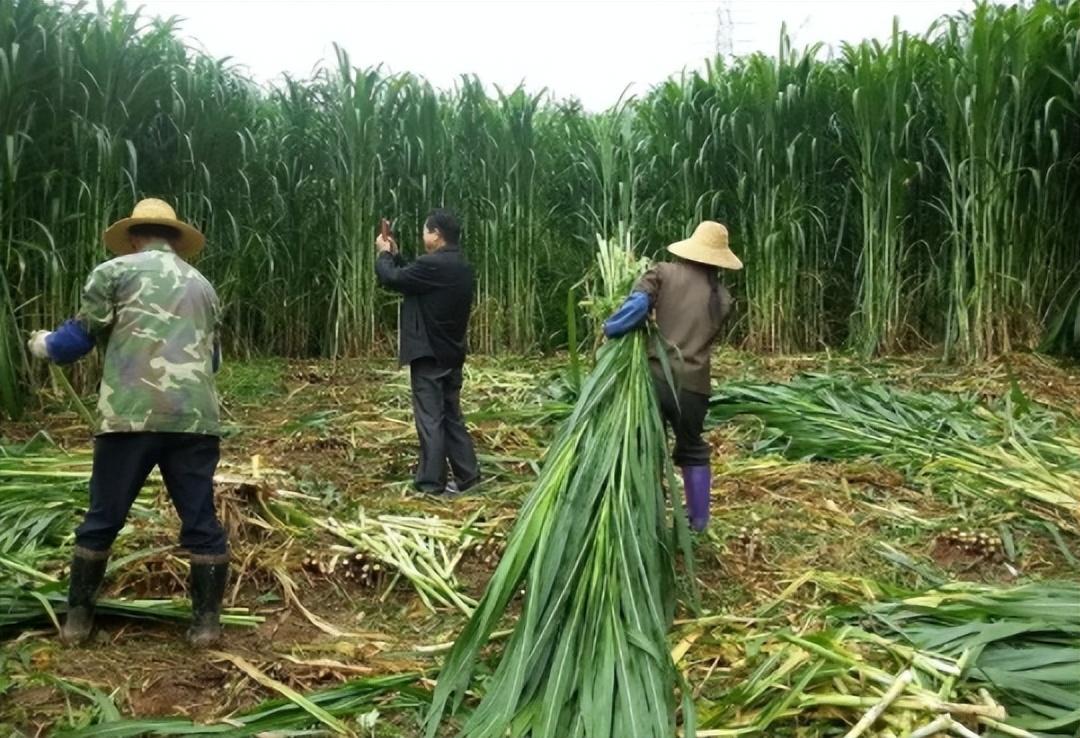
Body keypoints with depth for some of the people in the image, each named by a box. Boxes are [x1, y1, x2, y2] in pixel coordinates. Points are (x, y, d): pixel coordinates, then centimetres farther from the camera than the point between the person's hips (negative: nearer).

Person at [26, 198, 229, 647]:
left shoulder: (115, 271, 9)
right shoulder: (202, 285, 21)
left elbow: (79, 338, 6)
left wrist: (44, 345, 28)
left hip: (131, 416, -2)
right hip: (196, 419, 3)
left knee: (103, 519, 12)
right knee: (201, 521, 8)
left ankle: (77, 618, 23)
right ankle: (206, 622, 11)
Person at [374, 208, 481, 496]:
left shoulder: (432, 264, -20)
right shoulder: (461, 267, 10)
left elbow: (392, 279, -10)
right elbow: (412, 278, 21)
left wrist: (384, 254, 8)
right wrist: (395, 255, 21)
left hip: (429, 355, -9)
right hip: (451, 354, 9)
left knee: (430, 419, -2)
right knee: (451, 417, 15)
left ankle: (431, 483, 4)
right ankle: (467, 475, 18)